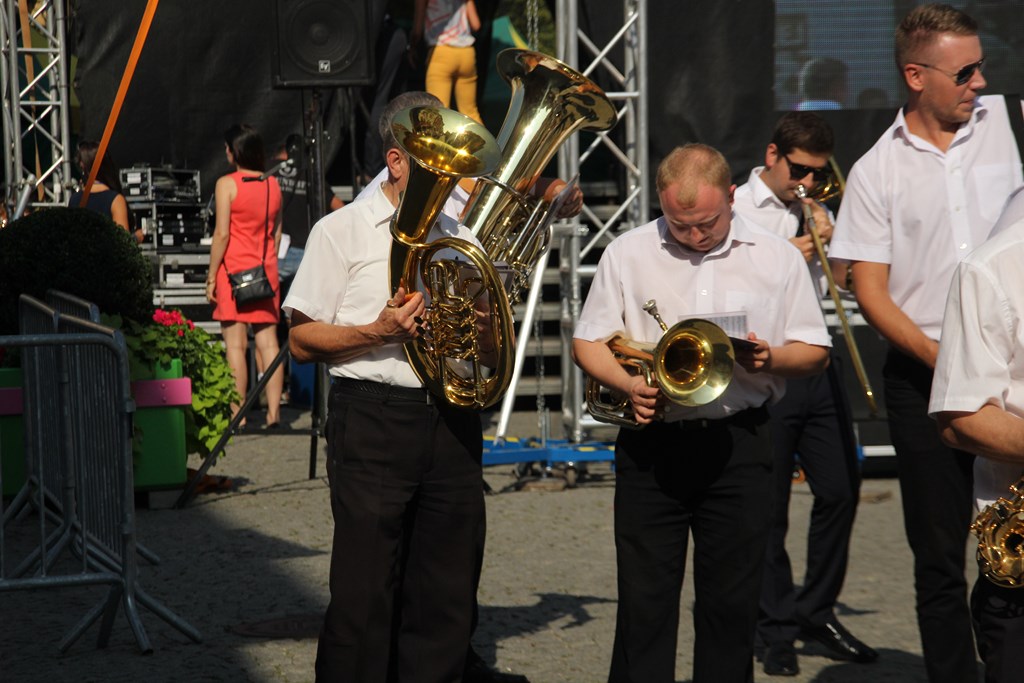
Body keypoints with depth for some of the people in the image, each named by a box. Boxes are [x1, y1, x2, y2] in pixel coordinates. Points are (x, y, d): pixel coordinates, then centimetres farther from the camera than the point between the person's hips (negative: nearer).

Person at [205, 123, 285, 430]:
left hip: (234, 268, -5)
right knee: (268, 341, 5)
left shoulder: (226, 184, -8)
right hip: (266, 271, 5)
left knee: (235, 344, -4)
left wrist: (211, 276, -7)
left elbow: (222, 234, -11)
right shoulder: (273, 185, 8)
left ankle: (237, 414, -6)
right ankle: (273, 410, 2)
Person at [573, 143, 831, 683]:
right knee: (643, 600, 0)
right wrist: (628, 385, -12)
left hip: (739, 445, 0)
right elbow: (587, 342, 7)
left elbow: (815, 350, 9)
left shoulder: (776, 257, 5)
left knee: (731, 602, 5)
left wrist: (771, 359, -13)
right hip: (652, 443, 0)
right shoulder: (627, 254, 5)